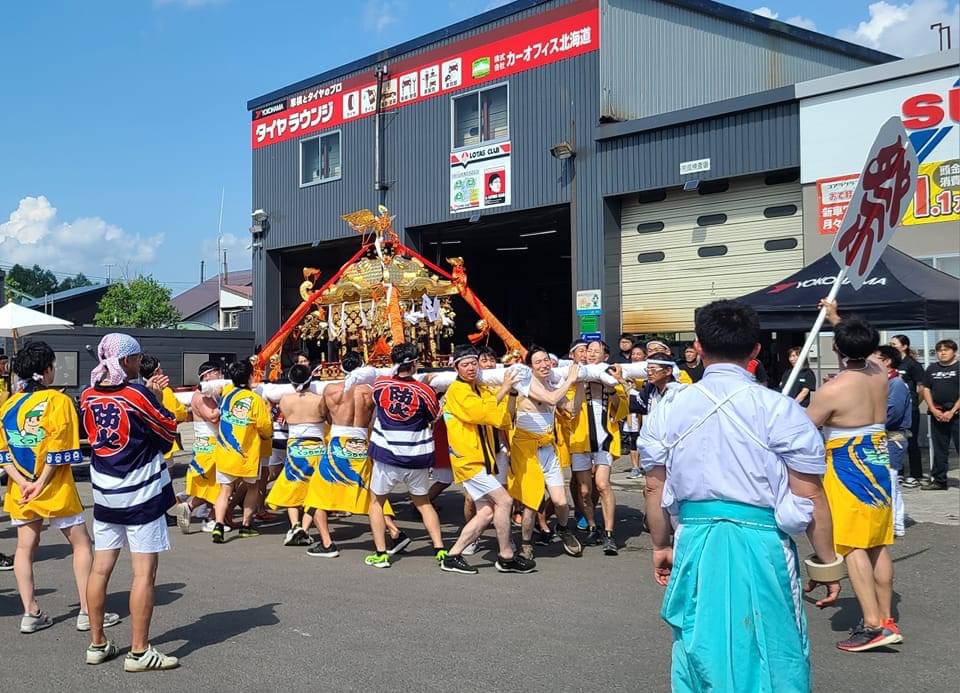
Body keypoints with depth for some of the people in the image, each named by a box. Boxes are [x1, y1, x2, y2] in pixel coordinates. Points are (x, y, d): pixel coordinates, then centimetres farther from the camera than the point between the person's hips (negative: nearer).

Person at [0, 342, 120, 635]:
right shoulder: (58, 400, -12)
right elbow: (59, 449, -18)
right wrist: (41, 483, -11)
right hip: (56, 489, -5)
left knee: (25, 547, 13)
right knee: (81, 544, 6)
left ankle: (31, 614, 14)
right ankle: (88, 611, 6)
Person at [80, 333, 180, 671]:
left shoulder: (88, 396, 3)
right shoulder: (137, 394, -14)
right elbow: (169, 430, -4)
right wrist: (157, 399, 11)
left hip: (104, 494, 7)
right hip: (141, 494, -6)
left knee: (100, 569, 12)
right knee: (144, 573, -2)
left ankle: (97, 644, 20)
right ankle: (138, 652, 0)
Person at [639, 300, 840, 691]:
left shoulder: (669, 408, 1)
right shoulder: (778, 409, -8)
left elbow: (655, 487, 8)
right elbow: (810, 495, -7)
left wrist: (660, 546, 21)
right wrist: (828, 562, 4)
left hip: (695, 542, 3)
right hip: (761, 542, -3)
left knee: (700, 654, 17)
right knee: (769, 657, 9)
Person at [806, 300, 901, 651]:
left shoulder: (833, 389, -18)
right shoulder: (879, 374, 1)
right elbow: (861, 351, 26)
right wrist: (835, 318, 36)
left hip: (847, 468, -7)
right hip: (878, 462, 7)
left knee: (853, 548, -6)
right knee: (878, 546, 12)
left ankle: (873, 624, -11)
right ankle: (886, 619, 18)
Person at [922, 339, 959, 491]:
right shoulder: (932, 369, 13)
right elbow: (926, 390, 11)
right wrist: (934, 410, -2)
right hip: (937, 414, 5)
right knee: (939, 449, 10)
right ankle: (939, 480, 17)